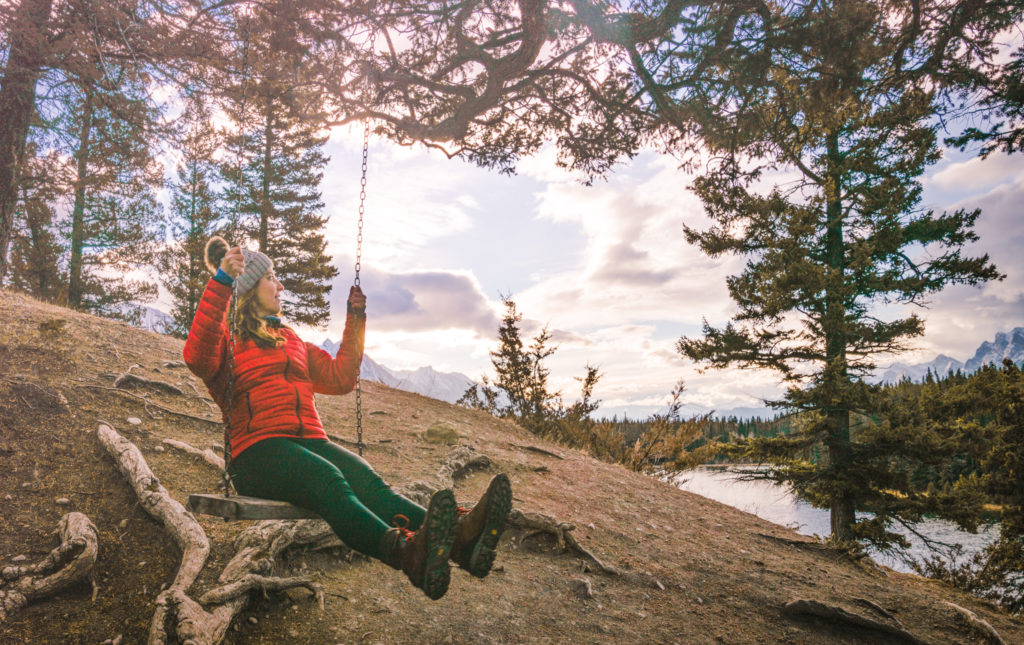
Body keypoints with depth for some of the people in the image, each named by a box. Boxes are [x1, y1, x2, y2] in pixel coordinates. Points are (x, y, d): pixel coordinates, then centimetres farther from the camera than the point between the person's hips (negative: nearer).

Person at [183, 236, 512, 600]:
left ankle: (459, 535, -55)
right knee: (329, 480, -37)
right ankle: (406, 550, -64)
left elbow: (340, 379, 30)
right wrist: (220, 283, -20)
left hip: (310, 441, 5)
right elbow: (197, 356, -12)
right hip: (258, 450, -4)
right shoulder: (227, 341, 12)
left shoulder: (290, 340, 32)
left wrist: (355, 320, 29)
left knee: (368, 481, -28)